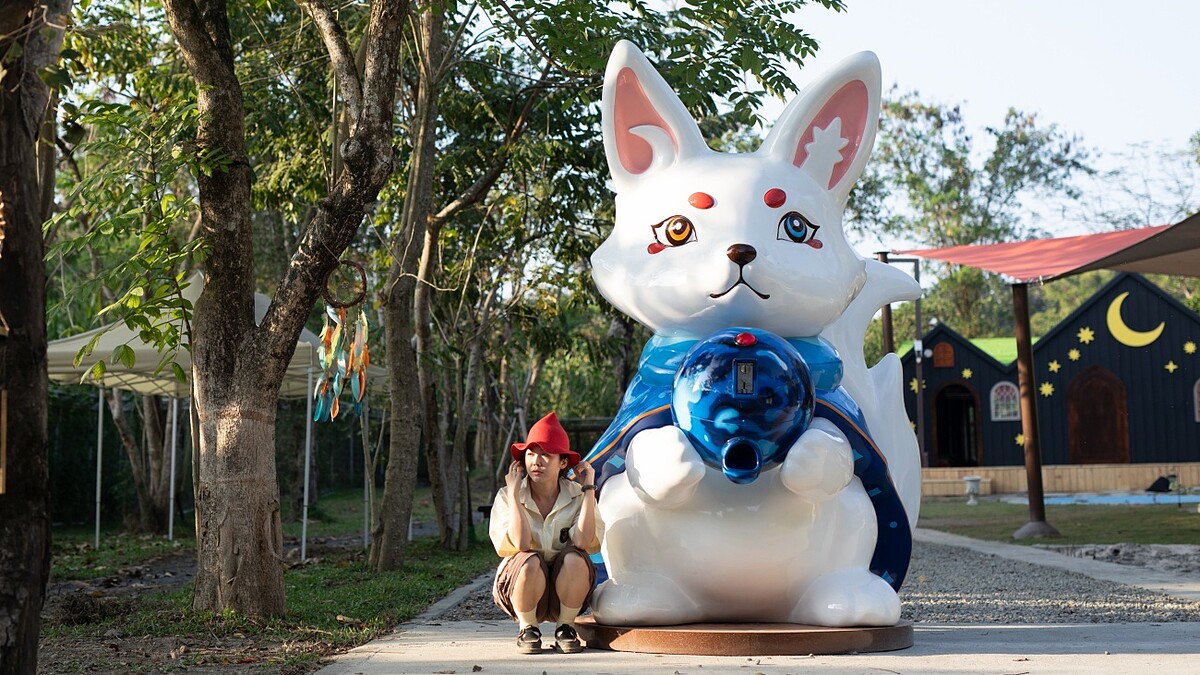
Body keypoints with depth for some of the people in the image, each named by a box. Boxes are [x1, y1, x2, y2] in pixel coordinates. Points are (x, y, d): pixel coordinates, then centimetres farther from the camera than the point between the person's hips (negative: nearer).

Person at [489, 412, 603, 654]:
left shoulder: (577, 496, -6)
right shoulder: (506, 496, -8)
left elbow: (583, 541, -26)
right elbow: (521, 543, -26)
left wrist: (589, 488, -20)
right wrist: (514, 492, -22)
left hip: (567, 591, 1)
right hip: (519, 586, -1)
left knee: (574, 557, -30)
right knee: (530, 561, -33)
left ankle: (565, 627, -8)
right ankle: (527, 628, -6)